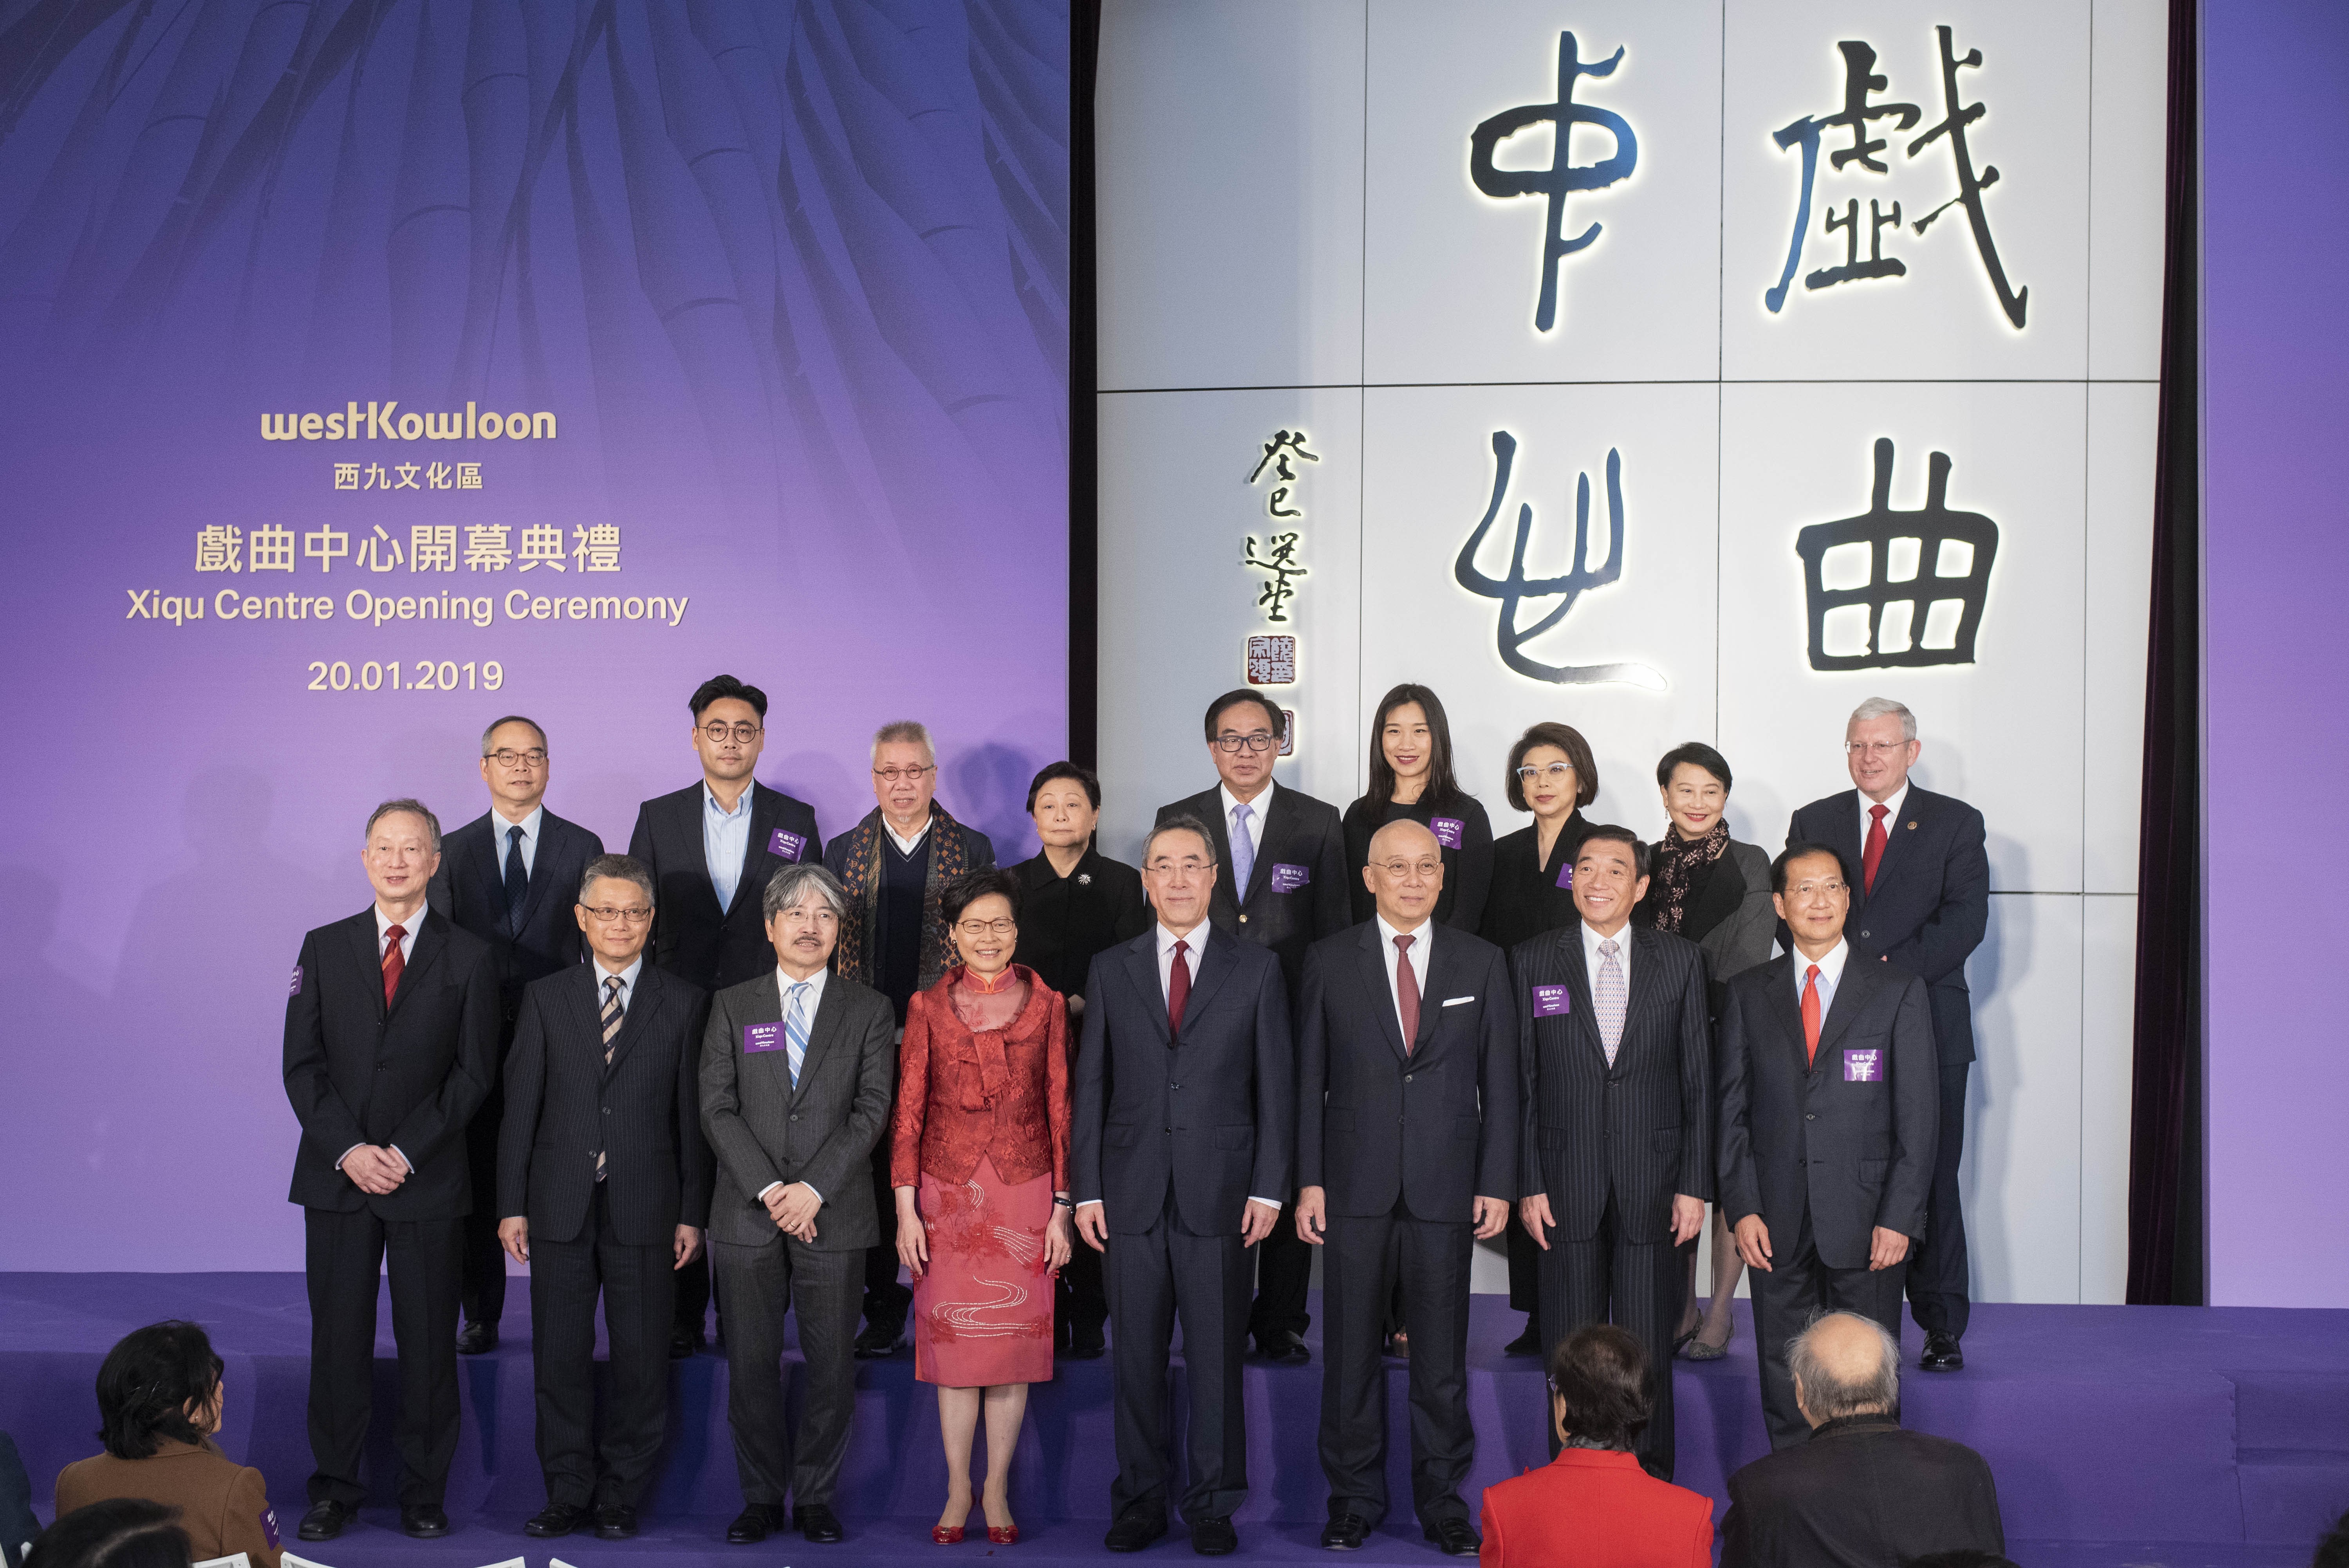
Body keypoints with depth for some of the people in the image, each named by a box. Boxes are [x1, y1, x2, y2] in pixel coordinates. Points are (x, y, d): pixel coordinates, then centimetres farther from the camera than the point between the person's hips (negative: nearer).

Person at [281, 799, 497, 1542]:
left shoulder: (469, 958, 3)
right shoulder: (325, 948, 8)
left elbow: (473, 1073, -1)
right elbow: (302, 1063, 4)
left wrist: (406, 1151, -11)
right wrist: (349, 1150, -9)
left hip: (428, 1179, -1)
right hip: (337, 1176, 2)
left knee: (429, 1342, 3)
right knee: (338, 1339, 5)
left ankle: (424, 1493, 14)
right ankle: (335, 1488, 16)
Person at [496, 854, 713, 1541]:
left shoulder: (683, 1004, 4)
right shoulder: (545, 999, 7)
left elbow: (692, 1115, 3)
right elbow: (521, 1106, 5)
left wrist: (692, 1213, 0)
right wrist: (511, 1204, -1)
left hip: (645, 1211, -1)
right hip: (561, 1207, 1)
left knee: (642, 1358, 3)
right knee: (560, 1356, 6)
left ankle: (619, 1494, 16)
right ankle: (569, 1492, 18)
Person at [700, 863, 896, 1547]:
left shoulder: (870, 1010, 7)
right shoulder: (731, 1006, 9)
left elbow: (871, 1110, -2)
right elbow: (717, 1110, 1)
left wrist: (813, 1189, -13)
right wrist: (768, 1190, -11)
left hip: (834, 1215, -1)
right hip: (747, 1215, 1)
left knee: (831, 1364, 2)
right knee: (751, 1364, 5)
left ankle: (816, 1496, 14)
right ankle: (762, 1496, 17)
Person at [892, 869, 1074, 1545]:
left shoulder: (1047, 1006, 2)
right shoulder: (928, 1008, 1)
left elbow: (1060, 1111, 2)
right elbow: (908, 1111, 2)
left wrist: (1061, 1210, -1)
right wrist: (906, 1209, -4)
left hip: (1024, 1194, 0)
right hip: (948, 1196, 0)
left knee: (1013, 1341, 3)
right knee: (953, 1343, 4)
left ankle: (997, 1489, 17)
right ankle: (958, 1490, 17)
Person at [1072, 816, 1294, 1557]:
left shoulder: (1256, 969, 5)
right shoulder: (1111, 970, 9)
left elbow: (1276, 1085, 3)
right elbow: (1090, 1085, 8)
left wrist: (1269, 1188, -4)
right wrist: (1086, 1190, 2)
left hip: (1220, 1195, -1)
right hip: (1132, 1196, 1)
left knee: (1216, 1359, 3)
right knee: (1137, 1358, 7)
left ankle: (1213, 1505, 14)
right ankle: (1140, 1502, 17)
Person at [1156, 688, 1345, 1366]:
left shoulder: (1319, 823, 6)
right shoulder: (1177, 820, 8)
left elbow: (1335, 930, 5)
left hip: (1292, 1027, 0)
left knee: (1288, 1180, 3)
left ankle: (1281, 1325, 13)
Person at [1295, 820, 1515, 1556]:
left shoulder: (1482, 962, 5)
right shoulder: (1329, 960, 3)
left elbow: (1499, 1081, 5)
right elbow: (1310, 1077, 3)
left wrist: (1498, 1184, -1)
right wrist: (1309, 1179, -3)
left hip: (1447, 1188, 0)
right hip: (1356, 1187, 0)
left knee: (1443, 1352, 6)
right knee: (1351, 1350, 6)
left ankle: (1442, 1497, 19)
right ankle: (1355, 1496, 19)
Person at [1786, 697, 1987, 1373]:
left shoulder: (1955, 824, 7)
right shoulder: (1812, 823, 15)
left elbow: (1966, 919, -4)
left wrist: (1892, 969, -15)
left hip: (1927, 1026, -2)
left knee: (1930, 1182, 1)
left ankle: (1942, 1326, 11)